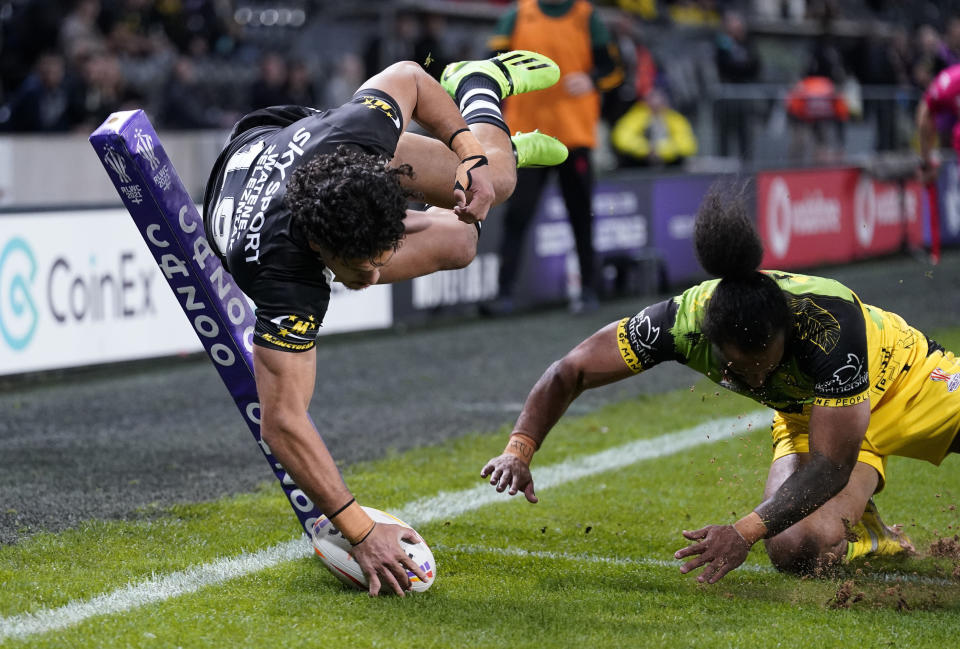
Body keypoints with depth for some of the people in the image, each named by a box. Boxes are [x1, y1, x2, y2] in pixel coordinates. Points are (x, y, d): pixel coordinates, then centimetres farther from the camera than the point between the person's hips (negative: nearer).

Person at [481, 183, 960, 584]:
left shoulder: (830, 322, -42)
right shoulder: (683, 319, -33)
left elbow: (831, 466, -39)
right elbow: (569, 372, -21)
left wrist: (744, 532, -48)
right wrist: (519, 449, -35)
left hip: (906, 380, -2)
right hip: (809, 416, 2)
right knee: (795, 551, -26)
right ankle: (866, 536, 10)